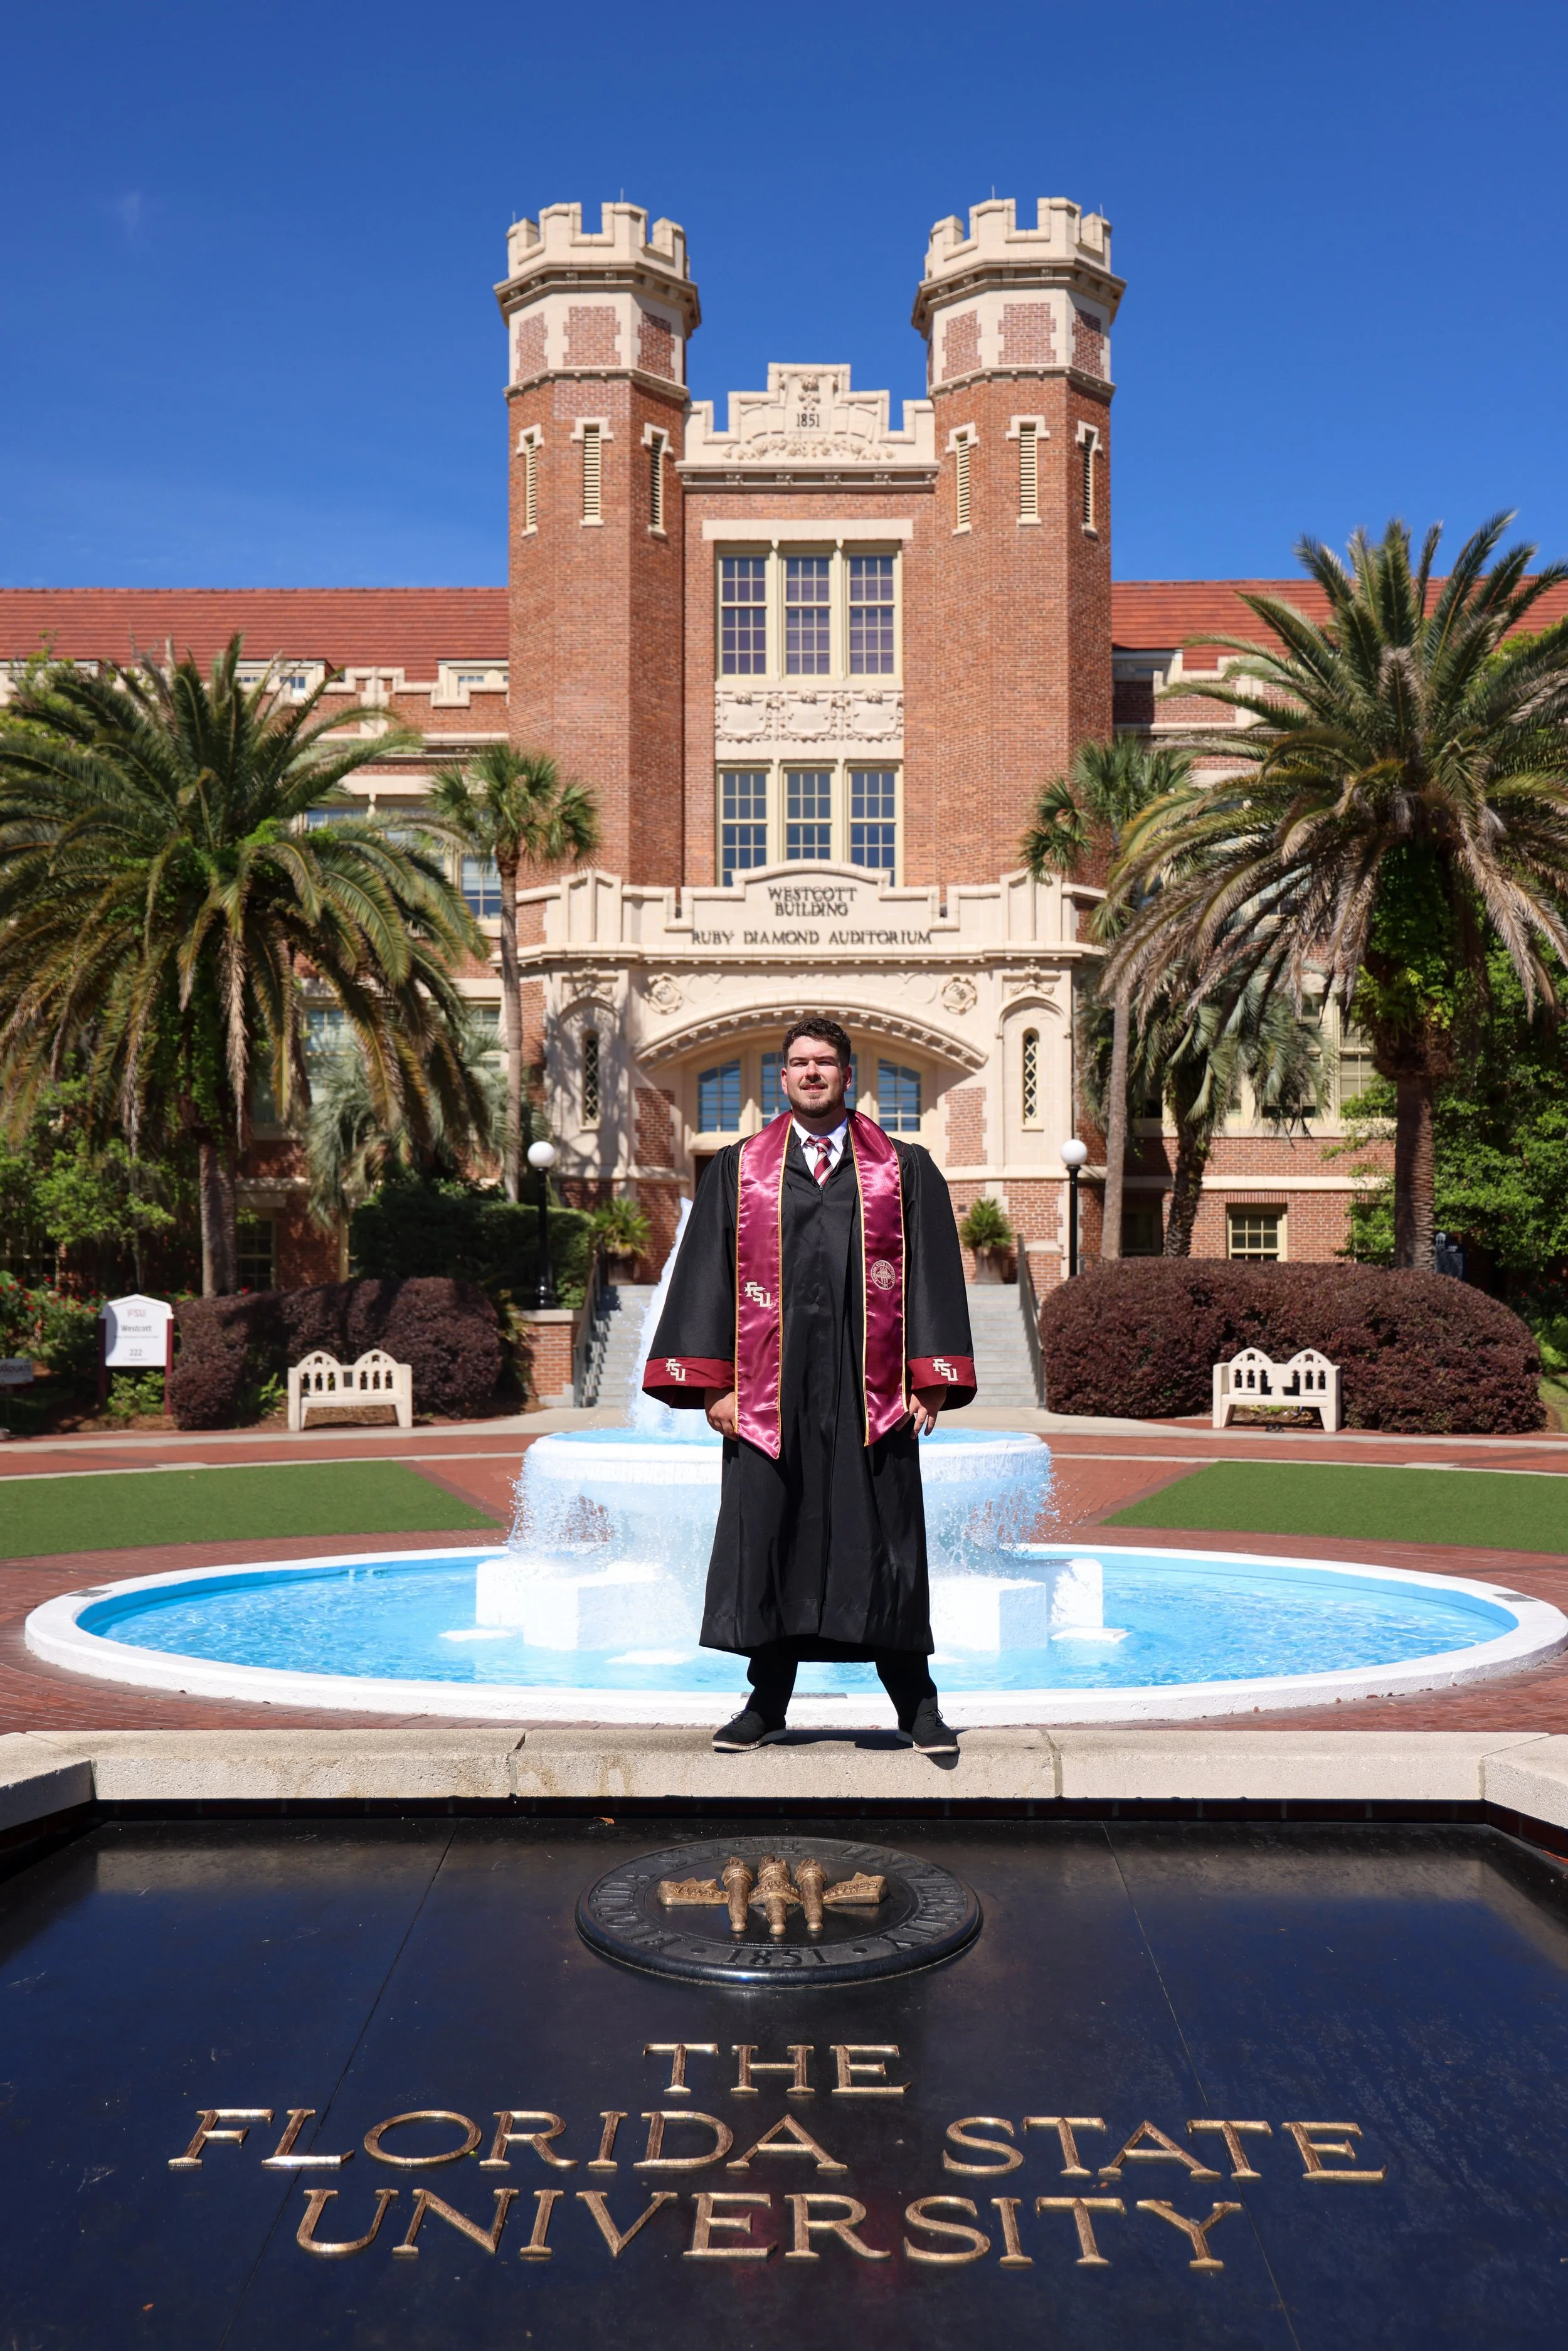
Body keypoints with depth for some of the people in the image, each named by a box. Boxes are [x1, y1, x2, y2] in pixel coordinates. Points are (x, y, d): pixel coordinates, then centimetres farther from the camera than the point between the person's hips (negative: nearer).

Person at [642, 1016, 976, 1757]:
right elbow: (707, 1274, 5)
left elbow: (932, 1274, 4)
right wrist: (712, 1384, -4)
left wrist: (930, 1381, -5)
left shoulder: (904, 1169, 8)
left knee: (882, 1543, 4)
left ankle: (916, 1705, 16)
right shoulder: (739, 1169, 9)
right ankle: (767, 1702, 19)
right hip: (771, 1386, 1)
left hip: (869, 1388, -1)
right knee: (767, 1538, 6)